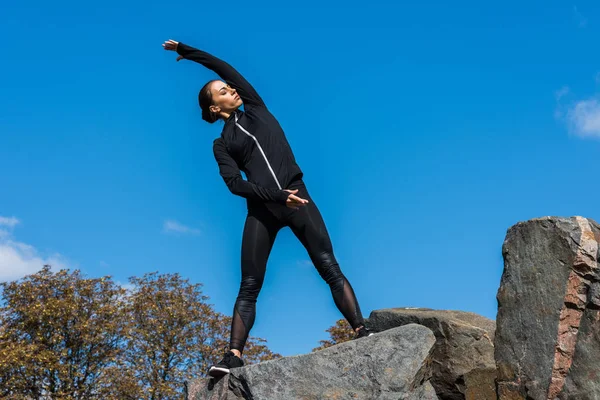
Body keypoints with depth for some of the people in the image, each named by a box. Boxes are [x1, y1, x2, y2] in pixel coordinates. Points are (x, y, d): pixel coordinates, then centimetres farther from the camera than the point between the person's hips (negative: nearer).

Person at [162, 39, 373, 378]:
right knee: (249, 287, -5)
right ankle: (234, 356, -10)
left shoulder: (256, 109, 17)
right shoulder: (222, 144, 12)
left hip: (297, 197, 1)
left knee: (330, 269, -10)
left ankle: (362, 332, -16)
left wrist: (185, 50, 22)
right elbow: (235, 184, -4)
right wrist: (277, 196, -16)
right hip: (261, 209, -1)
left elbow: (224, 67, 16)